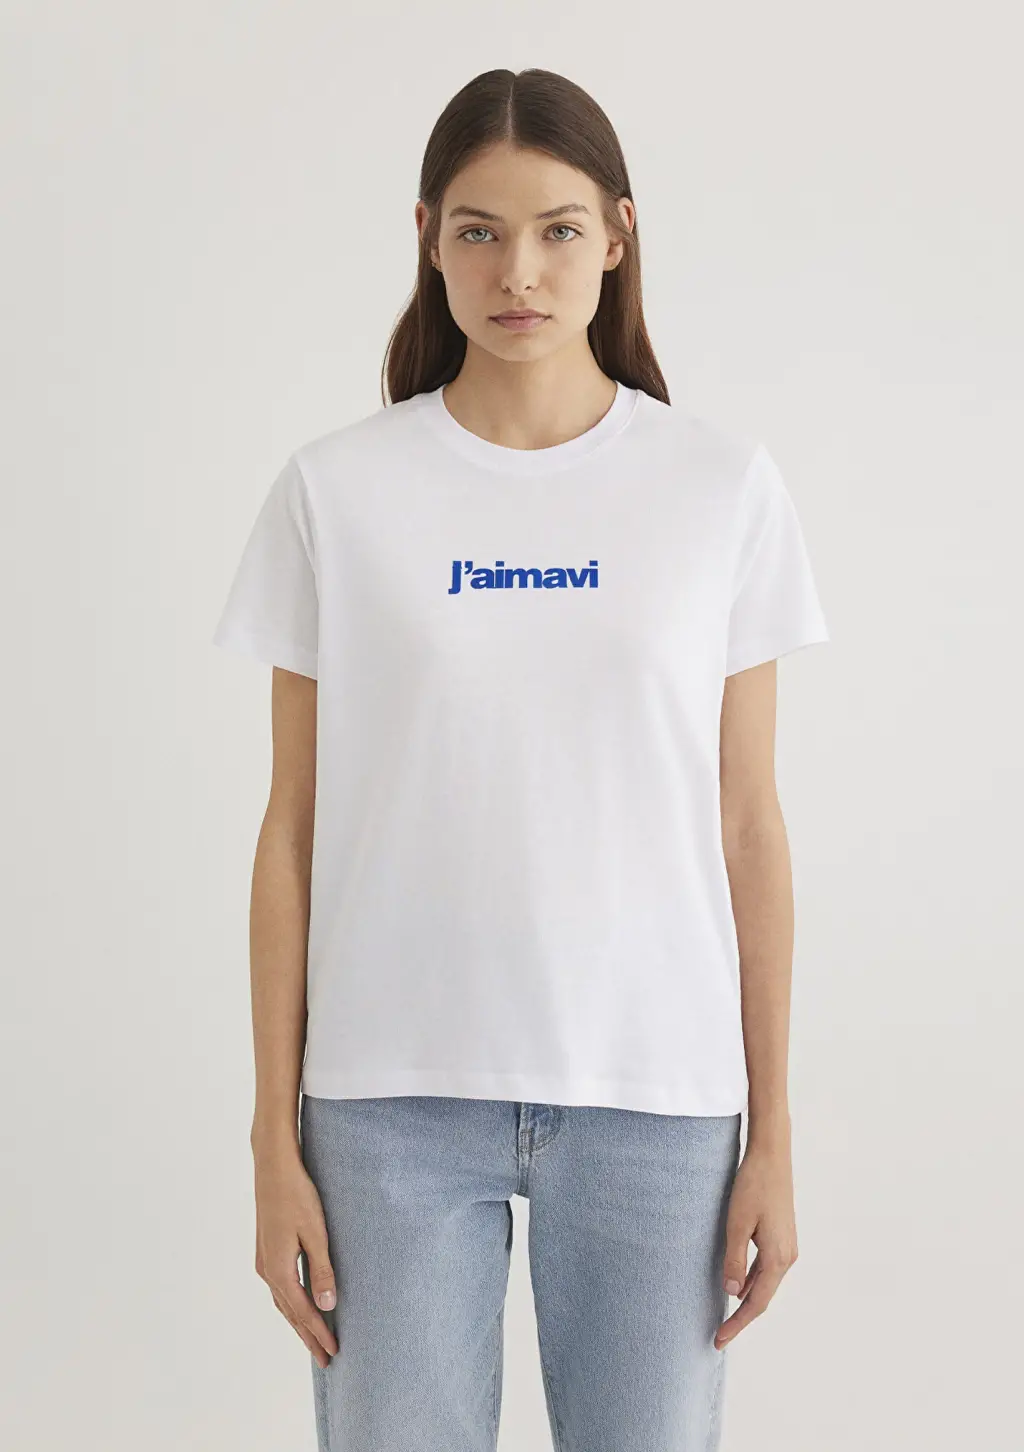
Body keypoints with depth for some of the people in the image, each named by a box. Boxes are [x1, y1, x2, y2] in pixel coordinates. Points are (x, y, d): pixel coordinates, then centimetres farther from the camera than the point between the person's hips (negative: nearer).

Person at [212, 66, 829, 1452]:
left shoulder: (724, 486, 1)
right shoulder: (335, 490, 0)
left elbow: (749, 827, 3)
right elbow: (293, 829, 1)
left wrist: (773, 1133, 3)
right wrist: (275, 1140, 0)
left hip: (653, 1091, 1)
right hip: (395, 1094, 0)